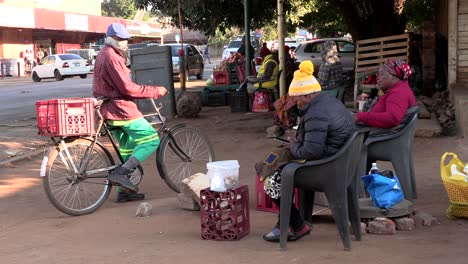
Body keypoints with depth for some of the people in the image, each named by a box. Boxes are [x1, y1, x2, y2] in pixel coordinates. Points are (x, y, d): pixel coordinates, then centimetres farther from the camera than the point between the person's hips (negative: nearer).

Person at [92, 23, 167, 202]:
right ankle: (120, 173, -14)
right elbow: (127, 88, -21)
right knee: (151, 140, -8)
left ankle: (124, 191, 19)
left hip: (112, 110, 10)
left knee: (127, 149, 16)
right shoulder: (111, 57, -16)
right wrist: (155, 91, -16)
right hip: (121, 109, -10)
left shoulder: (105, 54, 18)